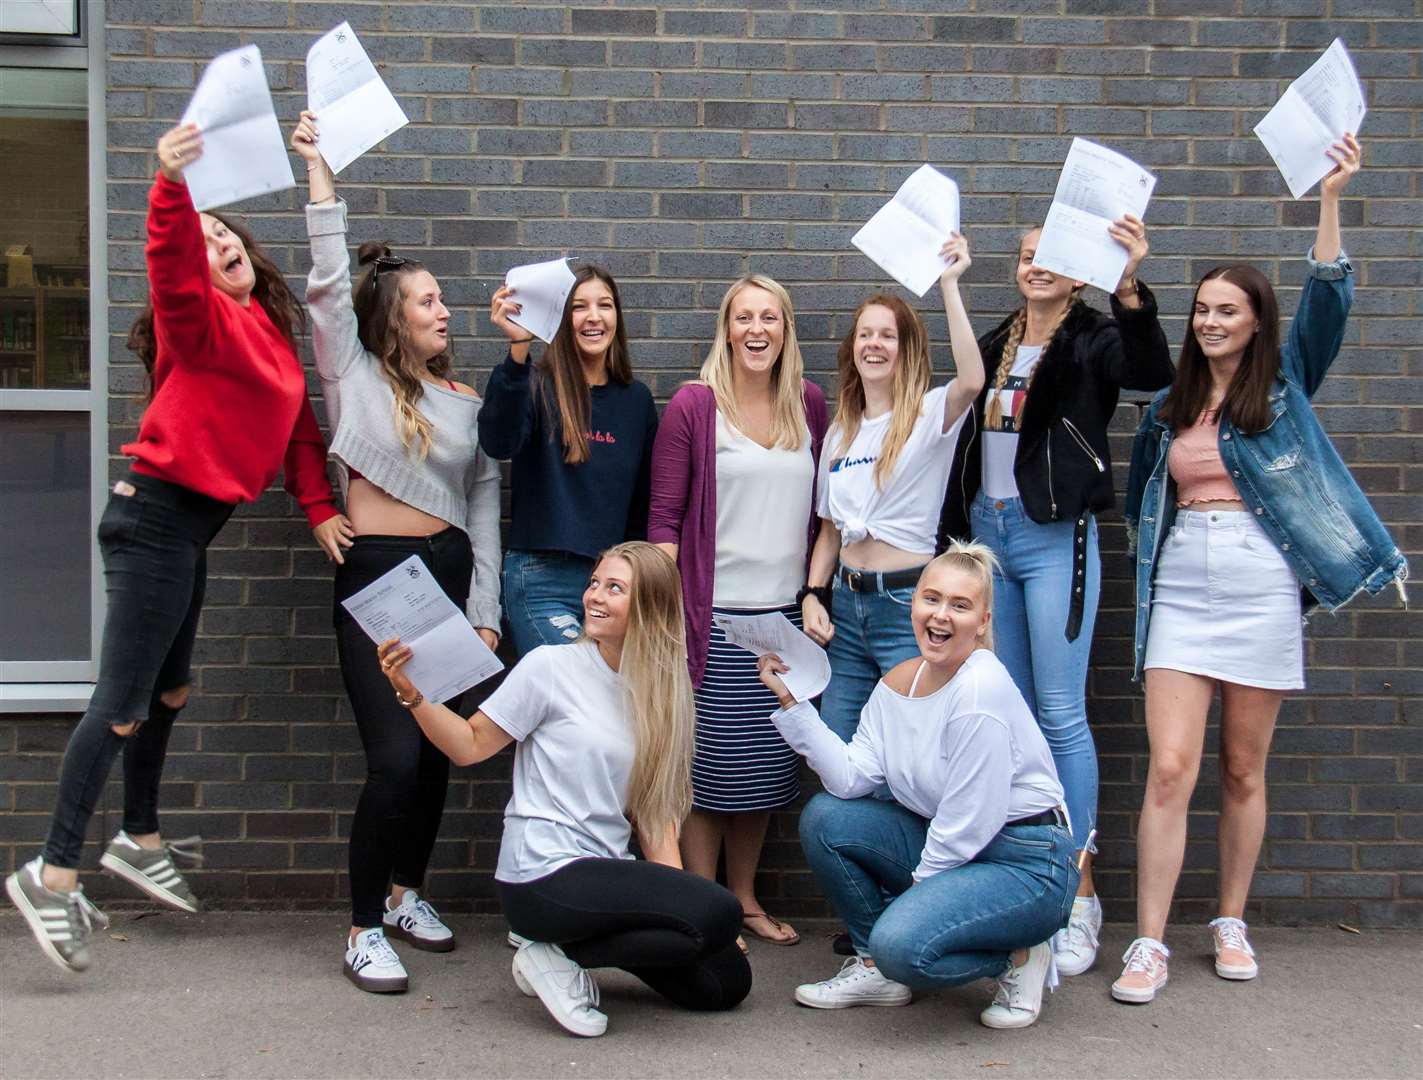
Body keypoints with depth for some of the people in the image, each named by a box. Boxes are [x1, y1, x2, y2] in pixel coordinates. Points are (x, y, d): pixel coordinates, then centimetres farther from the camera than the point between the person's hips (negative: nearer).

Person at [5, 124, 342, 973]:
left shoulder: (271, 329, 13)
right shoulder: (203, 320, -11)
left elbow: (297, 426, 15)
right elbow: (173, 266, -32)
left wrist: (319, 508, 5)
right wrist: (171, 186, -49)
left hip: (193, 523, 9)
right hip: (159, 516, -9)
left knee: (168, 690, 19)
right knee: (124, 703, -8)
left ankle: (140, 840, 34)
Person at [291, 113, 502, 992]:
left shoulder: (466, 403, 11)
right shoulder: (353, 375, 2)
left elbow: (485, 508, 10)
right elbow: (327, 285, -9)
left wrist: (485, 612, 5)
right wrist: (322, 178, -12)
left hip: (450, 573, 4)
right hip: (374, 575, -4)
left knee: (437, 749, 9)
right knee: (395, 756, -12)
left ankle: (407, 892, 30)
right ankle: (365, 931, 0)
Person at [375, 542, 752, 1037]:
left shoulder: (661, 692, 11)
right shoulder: (551, 667, -5)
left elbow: (654, 809, 10)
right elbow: (471, 745, -5)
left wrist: (678, 896, -1)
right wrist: (413, 695, -20)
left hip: (606, 875, 7)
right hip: (545, 878, -7)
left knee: (727, 982, 3)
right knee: (720, 913, -22)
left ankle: (571, 946, 9)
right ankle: (559, 958, -7)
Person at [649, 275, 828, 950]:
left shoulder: (809, 405, 8)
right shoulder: (693, 406, -5)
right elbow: (664, 516, -4)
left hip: (785, 615, 5)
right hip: (714, 615, -4)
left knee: (765, 766, 11)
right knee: (710, 766, 0)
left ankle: (744, 899, 26)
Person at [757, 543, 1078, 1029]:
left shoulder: (982, 688, -22)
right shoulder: (899, 682, 3)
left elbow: (969, 821, -20)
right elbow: (851, 779, -6)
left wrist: (916, 888, -9)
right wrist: (793, 703, -9)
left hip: (1026, 864, -8)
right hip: (944, 846, 8)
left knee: (903, 943, -29)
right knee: (823, 817, -6)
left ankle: (1018, 957, 2)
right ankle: (876, 968, 10)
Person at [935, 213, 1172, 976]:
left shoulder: (1092, 343, -4)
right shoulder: (992, 347, 13)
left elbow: (1151, 373, -27)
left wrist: (1129, 289, -41)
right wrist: (951, 536, 15)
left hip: (1056, 538, -6)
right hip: (987, 532, 6)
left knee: (1061, 715, -6)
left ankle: (1079, 893, 1)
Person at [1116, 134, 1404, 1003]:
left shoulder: (1284, 385, 5)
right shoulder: (1169, 404, 13)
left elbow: (1328, 303, -9)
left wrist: (1331, 200, -17)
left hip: (1260, 588, -1)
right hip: (1179, 589, 1)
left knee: (1244, 771, 7)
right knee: (1170, 769, -7)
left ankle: (1233, 923, 22)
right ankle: (1150, 943, -4)